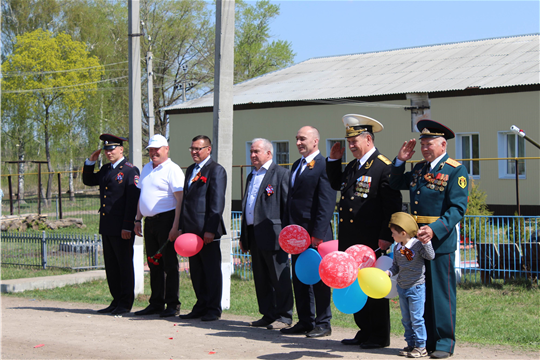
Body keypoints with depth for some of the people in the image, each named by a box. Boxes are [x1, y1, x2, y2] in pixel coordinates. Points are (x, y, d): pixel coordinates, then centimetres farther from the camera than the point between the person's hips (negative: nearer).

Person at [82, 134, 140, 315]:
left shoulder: (130, 171, -8)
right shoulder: (105, 169, 15)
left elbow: (132, 201, -13)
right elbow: (88, 181, 28)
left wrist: (127, 227, -18)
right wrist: (90, 161, 12)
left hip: (122, 229, -8)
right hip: (106, 227, 8)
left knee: (124, 265, 0)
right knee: (111, 266, 12)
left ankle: (125, 304, 6)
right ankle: (116, 301, 20)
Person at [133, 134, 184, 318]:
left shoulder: (173, 170, -8)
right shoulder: (146, 169, 17)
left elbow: (180, 199, -14)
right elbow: (141, 196, 23)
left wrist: (175, 226, -20)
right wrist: (138, 220, 15)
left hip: (166, 220, -7)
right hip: (149, 221, 8)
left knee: (169, 264, -3)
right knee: (154, 264, 11)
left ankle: (172, 305, 2)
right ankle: (156, 303, 18)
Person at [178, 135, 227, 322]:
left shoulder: (216, 170, -7)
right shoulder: (191, 170, 19)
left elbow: (217, 202, -13)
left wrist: (210, 229, -19)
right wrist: (182, 226, 15)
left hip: (207, 230, -8)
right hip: (191, 229, 8)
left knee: (212, 270, 0)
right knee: (196, 271, 12)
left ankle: (213, 309, 6)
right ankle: (201, 306, 21)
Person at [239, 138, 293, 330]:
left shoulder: (281, 173, -5)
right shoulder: (251, 176, 21)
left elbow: (287, 205, -10)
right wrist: (244, 236, 19)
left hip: (272, 235, -8)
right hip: (254, 235, 8)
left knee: (279, 277, -2)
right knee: (261, 278, 11)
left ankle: (284, 316, 4)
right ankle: (268, 314, 19)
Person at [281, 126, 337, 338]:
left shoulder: (324, 165, -11)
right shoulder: (297, 165, 17)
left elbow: (326, 203, -16)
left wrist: (318, 234, -19)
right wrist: (287, 228, 14)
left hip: (316, 233, -8)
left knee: (319, 279, 0)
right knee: (299, 278, 12)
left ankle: (323, 323, 9)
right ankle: (305, 322, 20)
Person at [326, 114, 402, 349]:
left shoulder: (384, 167, -11)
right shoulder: (352, 166, 14)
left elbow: (393, 207, -14)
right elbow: (336, 184, 31)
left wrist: (386, 237, -18)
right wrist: (333, 160, 17)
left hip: (372, 241, -8)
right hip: (350, 241, 8)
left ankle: (379, 336, 9)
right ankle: (364, 332, 23)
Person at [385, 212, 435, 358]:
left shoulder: (417, 245, -14)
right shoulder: (397, 248, 5)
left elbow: (430, 256, -23)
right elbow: (396, 266, 11)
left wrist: (426, 243, -33)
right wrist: (389, 272, -8)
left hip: (416, 287, -7)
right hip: (402, 288, 7)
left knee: (416, 318, -4)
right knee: (406, 319, 13)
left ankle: (421, 346, 4)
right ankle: (411, 344, 22)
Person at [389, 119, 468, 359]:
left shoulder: (455, 171, -8)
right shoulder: (419, 168, 14)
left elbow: (458, 208, -16)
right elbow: (396, 184, 27)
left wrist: (434, 230, -28)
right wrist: (400, 160, 10)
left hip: (440, 241, -7)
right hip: (415, 240, 7)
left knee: (441, 293, 0)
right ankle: (424, 340, 22)